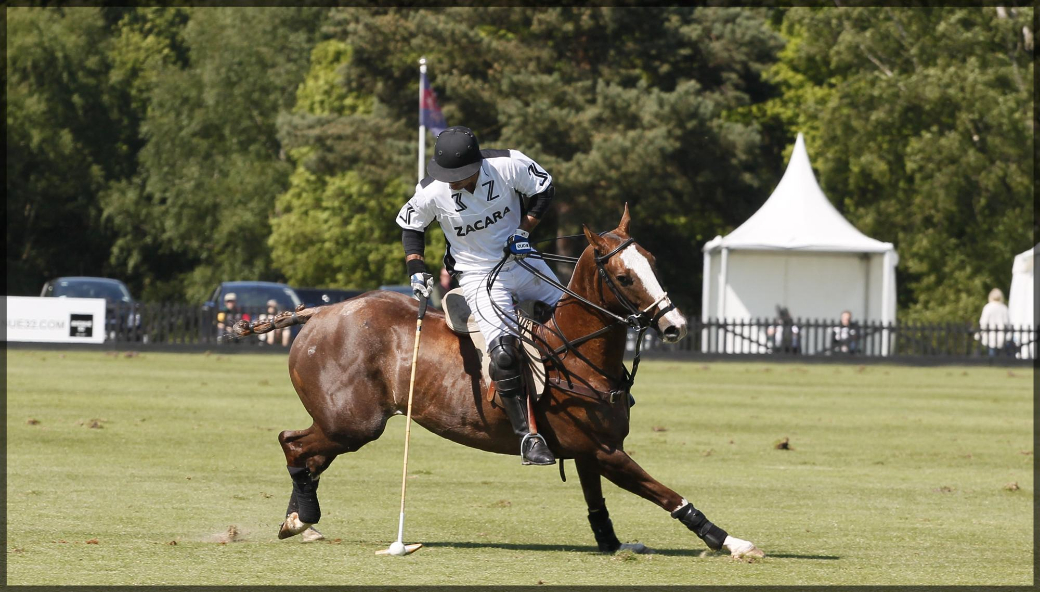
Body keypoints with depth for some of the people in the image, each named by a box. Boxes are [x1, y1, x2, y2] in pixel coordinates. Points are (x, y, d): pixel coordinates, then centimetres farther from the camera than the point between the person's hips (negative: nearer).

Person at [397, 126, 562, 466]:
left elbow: (544, 188, -2)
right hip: (479, 276, -3)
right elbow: (410, 226, 0)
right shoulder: (431, 192, -21)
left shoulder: (508, 165, -21)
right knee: (503, 353, -23)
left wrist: (524, 230, -12)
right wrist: (416, 270, -10)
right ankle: (527, 437, -16)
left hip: (521, 259, 3)